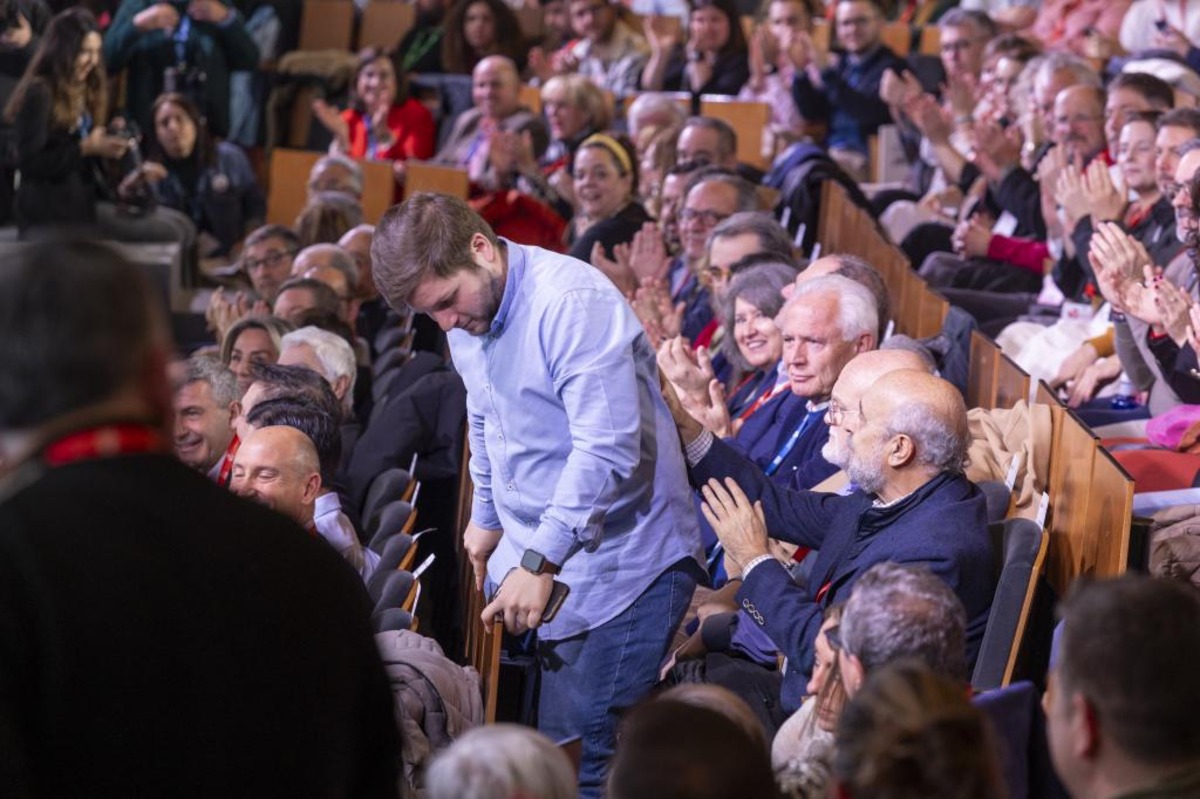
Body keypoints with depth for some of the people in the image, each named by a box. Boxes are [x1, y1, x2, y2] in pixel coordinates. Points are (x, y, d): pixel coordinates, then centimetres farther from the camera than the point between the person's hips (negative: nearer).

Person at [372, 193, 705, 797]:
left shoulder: (574, 304, -21)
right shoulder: (467, 317, 8)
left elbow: (608, 448, -27)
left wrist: (538, 561, -25)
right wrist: (487, 516, 30)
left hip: (618, 566, -8)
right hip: (533, 560, 8)